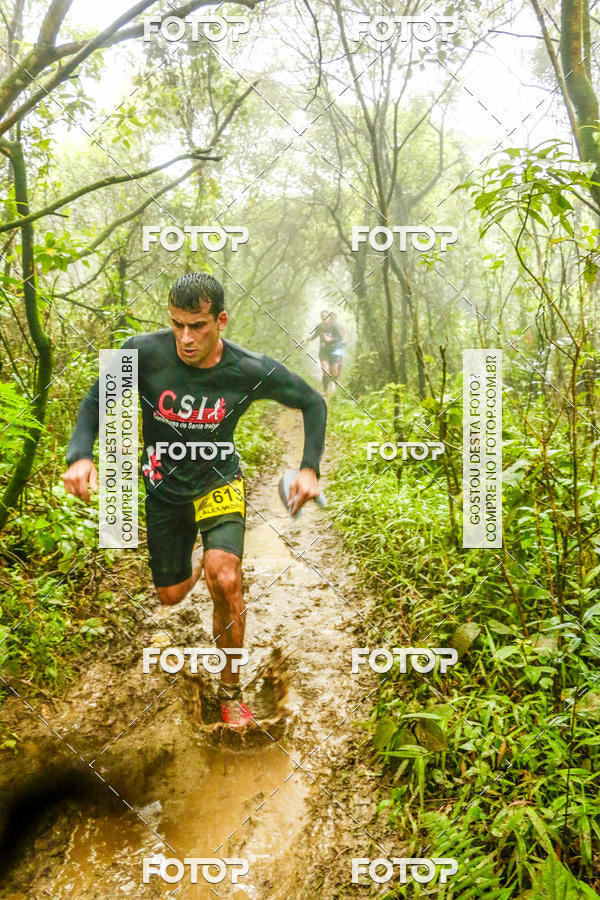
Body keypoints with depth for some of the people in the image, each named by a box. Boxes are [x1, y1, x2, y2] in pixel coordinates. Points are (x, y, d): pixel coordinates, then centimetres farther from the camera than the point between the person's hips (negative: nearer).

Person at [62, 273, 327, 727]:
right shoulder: (143, 353, -23)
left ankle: (231, 690, -2)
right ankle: (197, 569, 55)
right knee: (171, 595, 13)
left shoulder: (252, 370, -22)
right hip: (164, 489, 2)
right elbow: (97, 401, -9)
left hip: (218, 484, -2)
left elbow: (313, 403, -6)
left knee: (224, 578, -26)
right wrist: (80, 455, -27)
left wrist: (309, 468, -17)